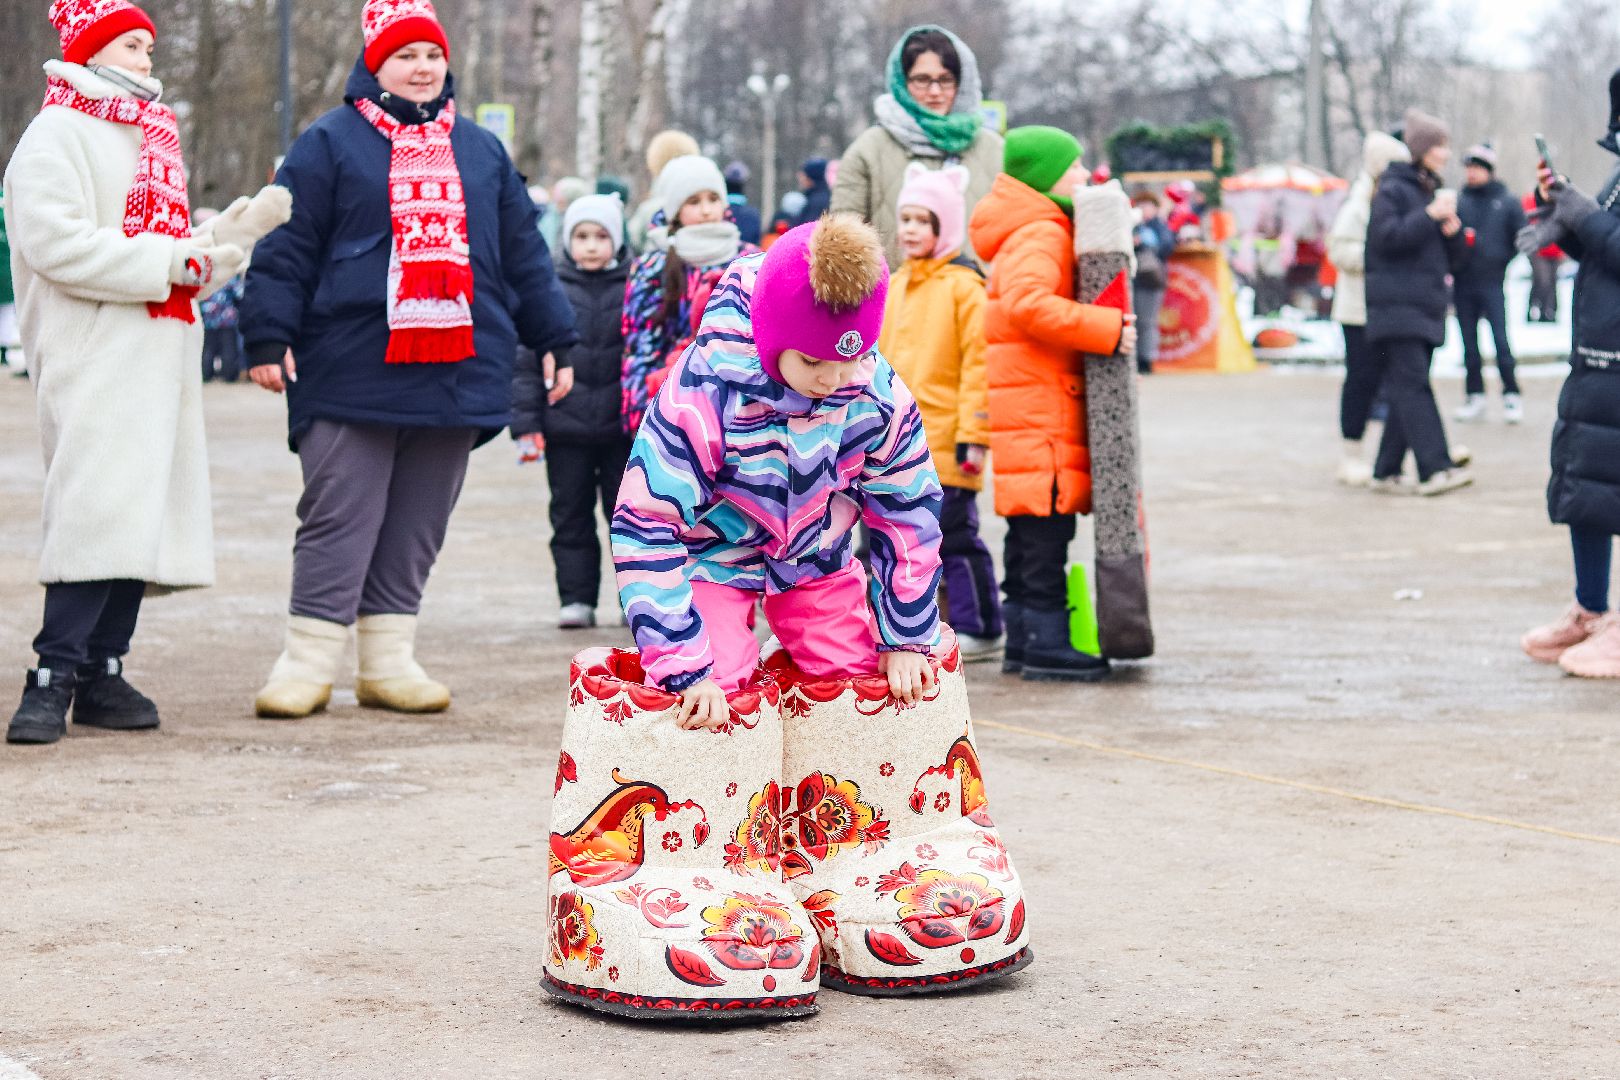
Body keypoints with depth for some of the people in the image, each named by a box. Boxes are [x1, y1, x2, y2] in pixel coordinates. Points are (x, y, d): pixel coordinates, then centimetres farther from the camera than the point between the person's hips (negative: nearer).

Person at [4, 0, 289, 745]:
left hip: (158, 358, 9)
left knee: (144, 511, 4)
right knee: (100, 509, -17)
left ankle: (102, 672, 8)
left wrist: (241, 229, 11)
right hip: (94, 358, -9)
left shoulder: (147, 143, 25)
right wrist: (165, 262, -17)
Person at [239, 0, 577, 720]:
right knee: (339, 516, -5)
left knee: (418, 524, 7)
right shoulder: (330, 144, 3)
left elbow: (522, 254, 21)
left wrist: (554, 337, 20)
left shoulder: (481, 152, 17)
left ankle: (388, 660, 14)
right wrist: (269, 336, -9)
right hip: (350, 376, -4)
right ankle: (308, 661, 1)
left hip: (457, 375, 4)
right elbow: (287, 248, -2)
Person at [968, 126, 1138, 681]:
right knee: (1046, 523, -9)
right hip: (1038, 403, -11)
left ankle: (1024, 637, 17)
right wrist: (1105, 328, -26)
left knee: (1032, 529, 13)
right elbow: (1029, 302, -29)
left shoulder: (1041, 231, 22)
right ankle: (1045, 641, -8)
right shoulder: (1040, 234, -13)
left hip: (1035, 401, 11)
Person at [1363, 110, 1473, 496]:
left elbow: (1455, 261, 20)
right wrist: (1430, 215, -17)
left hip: (1427, 310, 8)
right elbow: (1386, 236, -17)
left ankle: (1386, 471, 10)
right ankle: (1435, 468, -23)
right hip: (1397, 307, -8)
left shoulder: (1433, 193, 21)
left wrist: (1453, 231, -1)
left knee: (1405, 391, 6)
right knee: (1412, 384, -15)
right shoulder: (1393, 189, -2)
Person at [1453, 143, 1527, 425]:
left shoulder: (1507, 202, 3)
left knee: (1501, 341, -8)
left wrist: (1504, 261, -4)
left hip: (1493, 283, -3)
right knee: (1469, 344, 8)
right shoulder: (1458, 201, 7)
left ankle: (1511, 396, 0)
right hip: (1463, 285, 3)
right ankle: (1475, 396, 15)